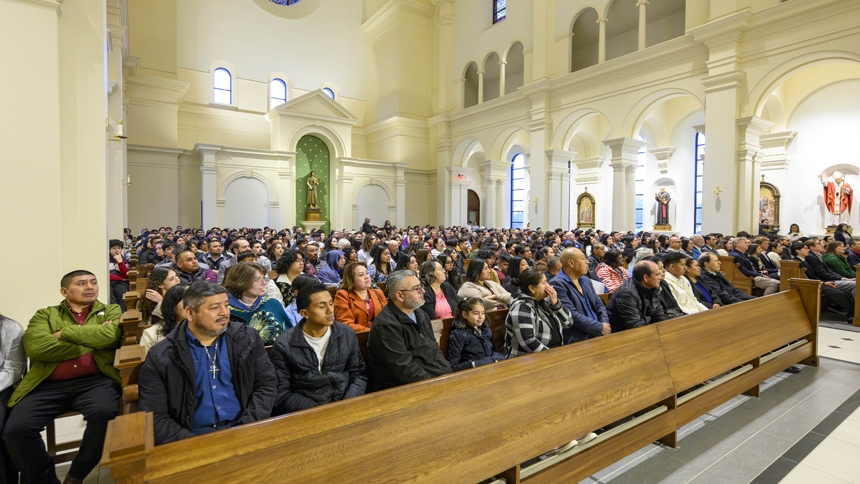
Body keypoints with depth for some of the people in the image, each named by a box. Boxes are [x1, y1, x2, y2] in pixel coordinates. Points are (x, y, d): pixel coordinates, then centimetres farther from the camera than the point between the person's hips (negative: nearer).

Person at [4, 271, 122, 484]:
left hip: (95, 381, -2)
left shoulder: (111, 311, 16)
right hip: (48, 385, 2)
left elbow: (110, 335, -7)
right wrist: (92, 342, -5)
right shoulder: (45, 315, 17)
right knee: (16, 428, -20)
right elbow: (36, 347, -3)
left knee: (104, 412, -30)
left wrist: (64, 333, 0)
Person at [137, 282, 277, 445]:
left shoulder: (247, 338, 2)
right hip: (191, 438, -1)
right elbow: (154, 419, -3)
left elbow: (267, 384, 4)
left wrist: (248, 427, -8)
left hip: (242, 431, 2)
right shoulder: (160, 358, -3)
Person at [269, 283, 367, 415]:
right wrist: (318, 410, -14)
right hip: (305, 412, -2)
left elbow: (359, 374, 8)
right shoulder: (284, 346, -7)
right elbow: (280, 393, -5)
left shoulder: (347, 335, 2)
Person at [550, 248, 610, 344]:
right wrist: (600, 328, -13)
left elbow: (599, 305, 18)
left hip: (597, 334, 7)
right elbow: (571, 315, -17)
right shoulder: (557, 284, -12)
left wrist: (605, 323, -1)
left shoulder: (586, 280, 15)